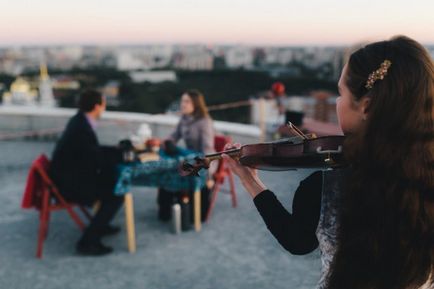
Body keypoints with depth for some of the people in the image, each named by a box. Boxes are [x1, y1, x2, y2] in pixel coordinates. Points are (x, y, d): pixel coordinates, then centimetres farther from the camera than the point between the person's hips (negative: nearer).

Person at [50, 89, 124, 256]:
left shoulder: (80, 120, 3)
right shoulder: (82, 129, -26)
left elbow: (95, 151, 14)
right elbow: (100, 161, -21)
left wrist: (121, 150, 7)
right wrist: (124, 155, -7)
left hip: (70, 175, 10)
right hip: (69, 183, -10)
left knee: (113, 179, 16)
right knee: (117, 194, -11)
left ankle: (100, 224, 28)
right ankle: (88, 241, -6)